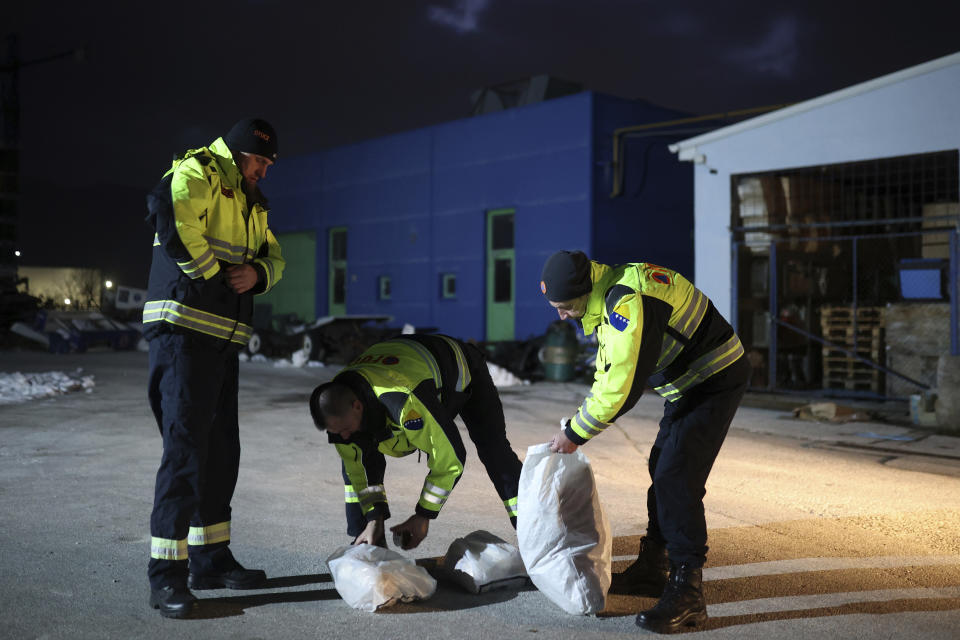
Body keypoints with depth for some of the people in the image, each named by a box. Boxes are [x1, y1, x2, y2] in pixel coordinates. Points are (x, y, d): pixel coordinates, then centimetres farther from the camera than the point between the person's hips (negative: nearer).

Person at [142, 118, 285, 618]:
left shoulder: (250, 202, 23)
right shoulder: (197, 172, -5)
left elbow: (273, 255, 22)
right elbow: (169, 211, -26)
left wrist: (257, 272, -3)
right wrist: (212, 272, -15)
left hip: (224, 335, 9)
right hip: (184, 328, -9)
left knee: (220, 448, 12)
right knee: (185, 446, -12)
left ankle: (211, 558, 23)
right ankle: (166, 574, -5)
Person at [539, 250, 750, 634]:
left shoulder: (628, 302, -30)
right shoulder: (608, 297, 4)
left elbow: (622, 386, -29)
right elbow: (607, 373, 14)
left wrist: (574, 434, -18)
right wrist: (578, 423, 6)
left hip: (716, 380, -10)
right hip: (689, 383, 10)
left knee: (676, 479, -15)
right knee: (661, 469, 15)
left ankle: (686, 595, -8)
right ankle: (653, 570, 29)